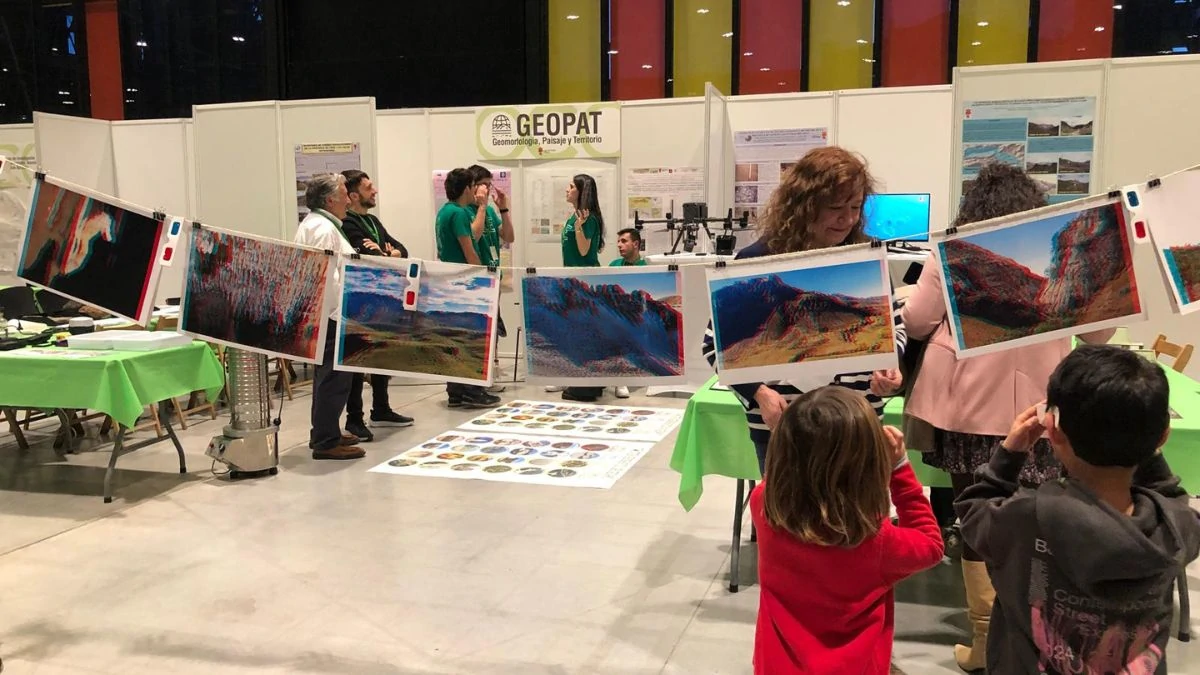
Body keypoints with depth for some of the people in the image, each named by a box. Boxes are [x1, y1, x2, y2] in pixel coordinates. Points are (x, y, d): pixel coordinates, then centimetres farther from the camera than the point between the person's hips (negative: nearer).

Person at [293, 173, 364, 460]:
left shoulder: (312, 224, 19)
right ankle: (326, 442, -3)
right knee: (335, 378, -7)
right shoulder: (324, 229, -16)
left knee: (327, 376, 18)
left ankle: (324, 434, 28)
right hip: (331, 315, -11)